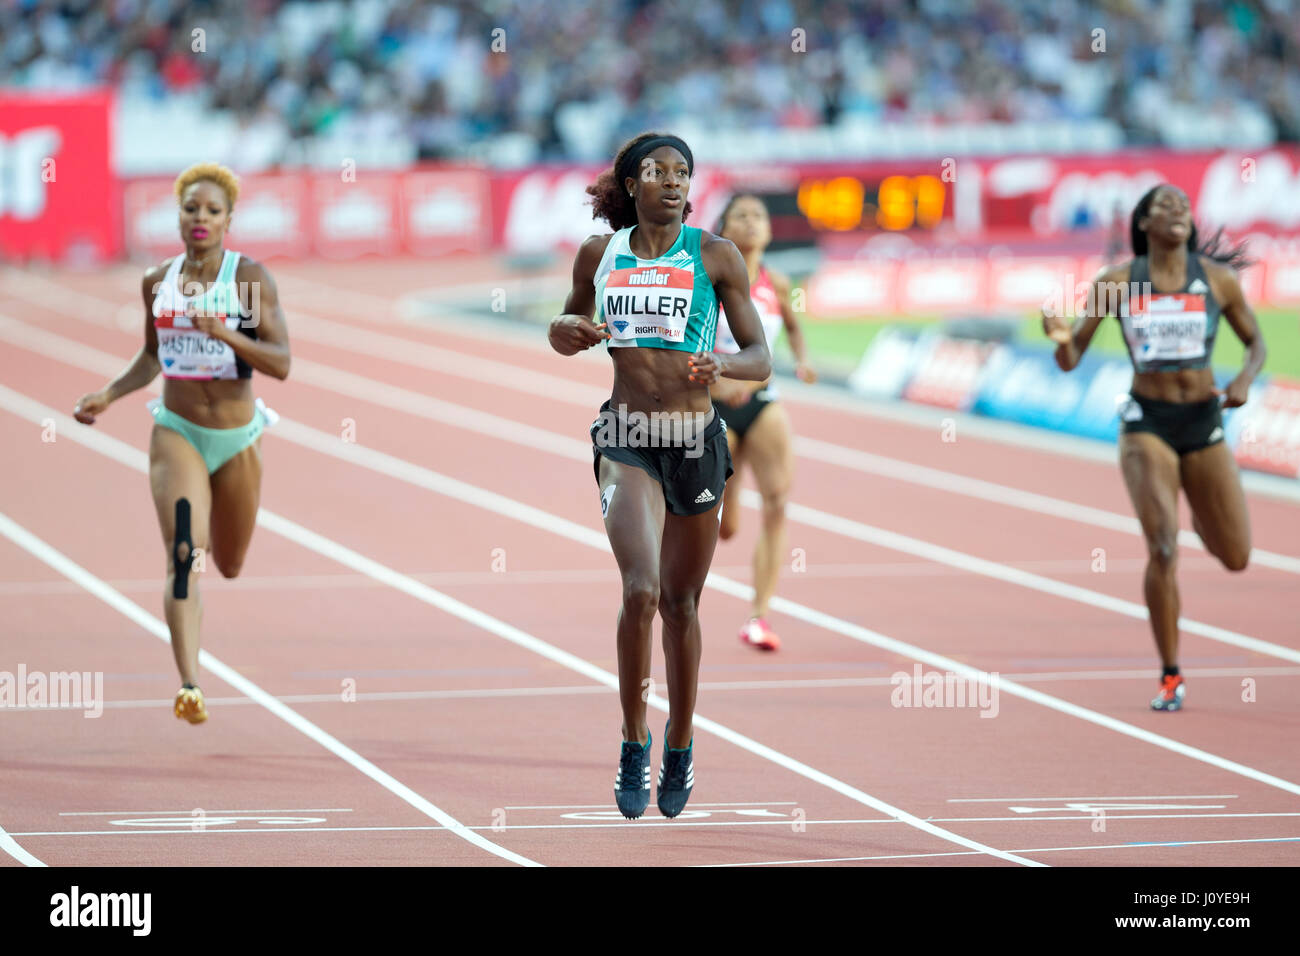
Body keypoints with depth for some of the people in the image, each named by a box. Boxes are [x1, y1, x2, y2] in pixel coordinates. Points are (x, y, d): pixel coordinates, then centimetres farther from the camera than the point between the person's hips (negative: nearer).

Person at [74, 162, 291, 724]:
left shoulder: (250, 277, -10)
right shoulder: (158, 281, 1)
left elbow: (281, 363, -16)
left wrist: (227, 335, -30)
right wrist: (108, 395, 5)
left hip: (236, 439, 0)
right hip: (177, 433, 0)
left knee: (229, 566, 18)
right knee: (183, 557, -18)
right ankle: (189, 686, -24)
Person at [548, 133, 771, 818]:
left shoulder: (714, 257, 0)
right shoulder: (600, 255, 6)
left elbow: (760, 358, 0)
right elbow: (565, 331, 21)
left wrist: (720, 366, -22)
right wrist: (568, 333, -3)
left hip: (695, 438, 0)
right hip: (626, 439, 0)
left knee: (680, 602, 10)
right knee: (641, 589, -19)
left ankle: (679, 744, 29)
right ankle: (633, 742, -6)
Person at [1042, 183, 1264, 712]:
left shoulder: (1218, 279, -1)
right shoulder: (1116, 281, -3)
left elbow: (1255, 340, 11)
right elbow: (1071, 358, -1)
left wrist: (1246, 379, -10)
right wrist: (1061, 340, -25)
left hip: (1204, 425, 2)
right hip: (1146, 424, -2)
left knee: (1236, 558, 6)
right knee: (1163, 550, -16)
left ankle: (1197, 515, 45)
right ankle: (1170, 676, -2)